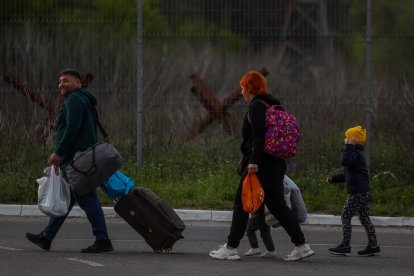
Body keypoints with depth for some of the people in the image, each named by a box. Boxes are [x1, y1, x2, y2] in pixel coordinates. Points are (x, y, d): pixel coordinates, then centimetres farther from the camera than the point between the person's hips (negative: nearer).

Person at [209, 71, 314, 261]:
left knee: (241, 204, -2)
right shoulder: (273, 105, 18)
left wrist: (253, 161, -24)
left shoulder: (256, 106, -9)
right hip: (276, 163, 9)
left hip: (259, 165, -9)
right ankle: (301, 246, 7)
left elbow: (259, 136, -21)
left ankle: (231, 248, -1)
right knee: (277, 205, 11)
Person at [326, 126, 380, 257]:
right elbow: (347, 174, 29)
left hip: (359, 193, -10)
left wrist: (348, 147, -26)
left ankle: (345, 246, -7)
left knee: (346, 216, -6)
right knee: (364, 218, 13)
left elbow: (344, 161, -33)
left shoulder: (356, 154, -14)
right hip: (364, 192, 10)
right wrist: (333, 179, 29)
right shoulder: (357, 154, 20)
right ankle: (373, 246, 14)